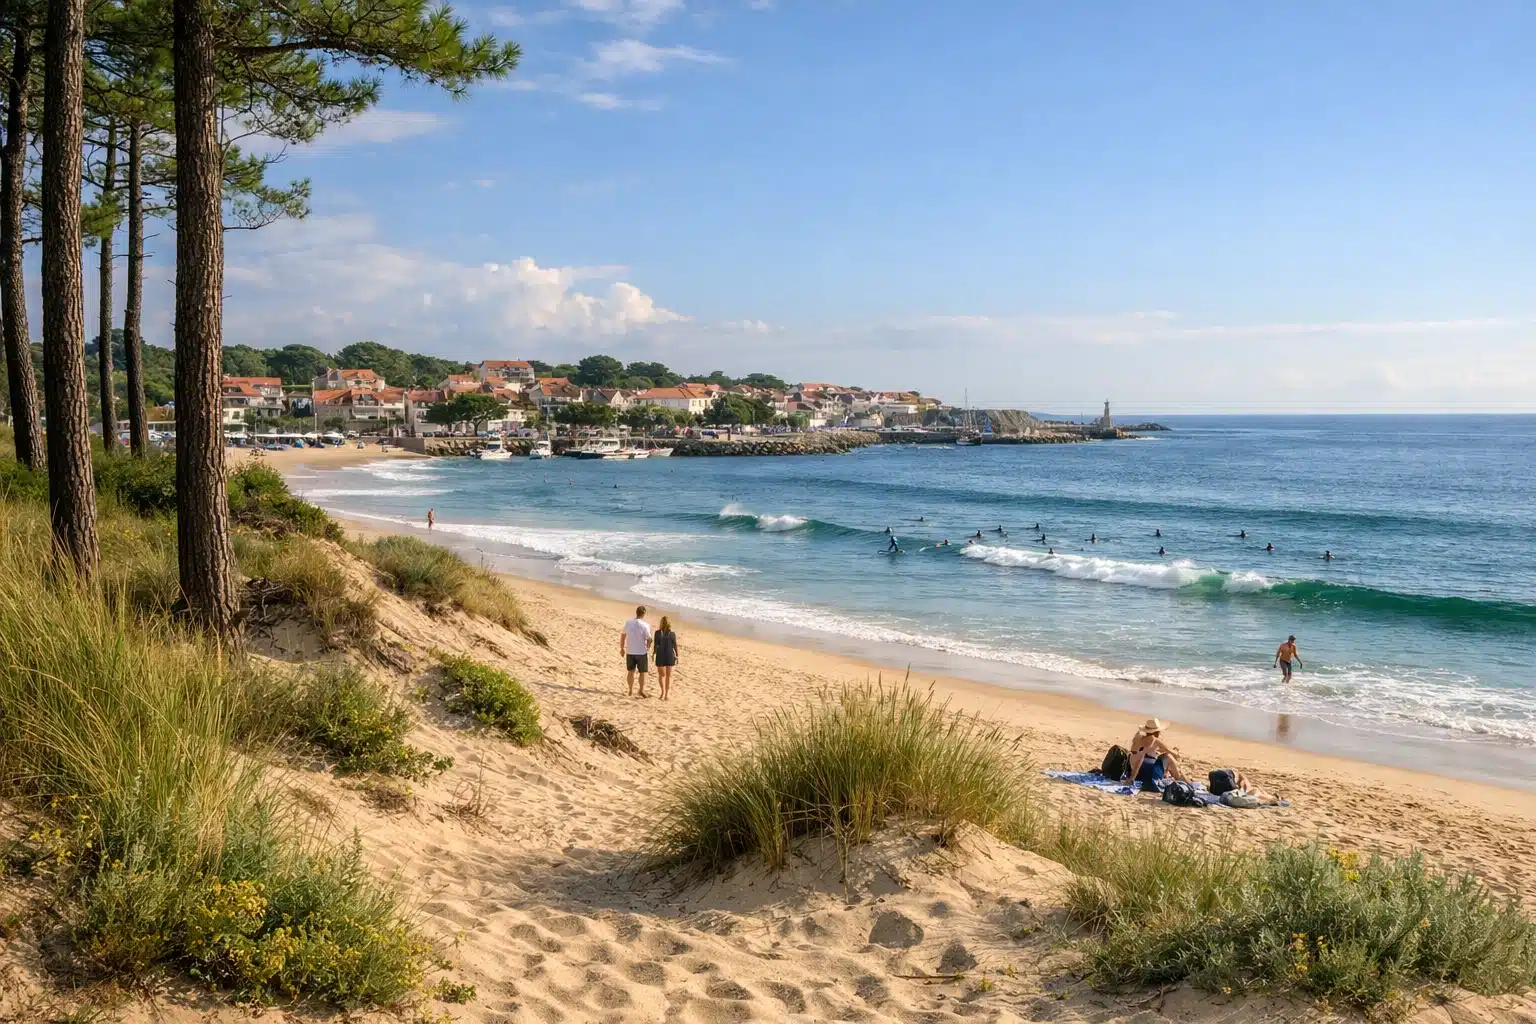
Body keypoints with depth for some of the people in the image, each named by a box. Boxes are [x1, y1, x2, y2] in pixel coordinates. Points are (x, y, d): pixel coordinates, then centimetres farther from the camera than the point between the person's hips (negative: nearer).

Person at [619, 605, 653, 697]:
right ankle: (641, 690, 14)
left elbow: (623, 636, 5)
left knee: (631, 671, 14)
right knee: (642, 672, 9)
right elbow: (649, 639, -16)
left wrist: (622, 648, 17)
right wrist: (648, 648, 4)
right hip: (641, 652, -4)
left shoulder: (628, 623, -3)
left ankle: (631, 691, 21)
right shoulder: (645, 625, -16)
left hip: (630, 652, 4)